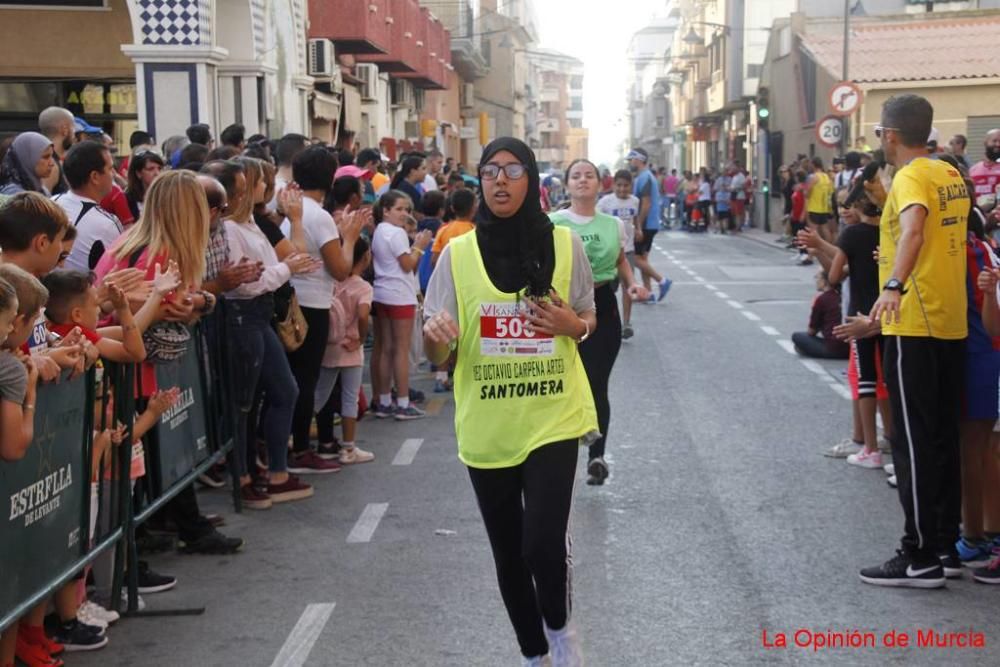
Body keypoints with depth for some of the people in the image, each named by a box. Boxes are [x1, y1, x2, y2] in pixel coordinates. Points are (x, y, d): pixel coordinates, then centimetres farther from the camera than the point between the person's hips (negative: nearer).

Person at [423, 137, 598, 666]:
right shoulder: (458, 253, -3)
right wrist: (436, 336, -26)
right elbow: (437, 356, -2)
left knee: (543, 542, -14)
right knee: (507, 552, 12)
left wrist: (572, 325, -12)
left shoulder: (564, 245, -3)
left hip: (553, 417, -1)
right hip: (486, 426, 2)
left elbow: (588, 320, 12)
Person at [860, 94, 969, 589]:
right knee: (943, 437, 14)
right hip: (952, 324, 9)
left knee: (913, 441, -4)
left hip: (915, 327, -9)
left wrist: (894, 286, -49)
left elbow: (913, 230, -34)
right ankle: (947, 542, 20)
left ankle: (920, 558, -1)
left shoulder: (911, 178, -13)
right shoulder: (952, 175, 12)